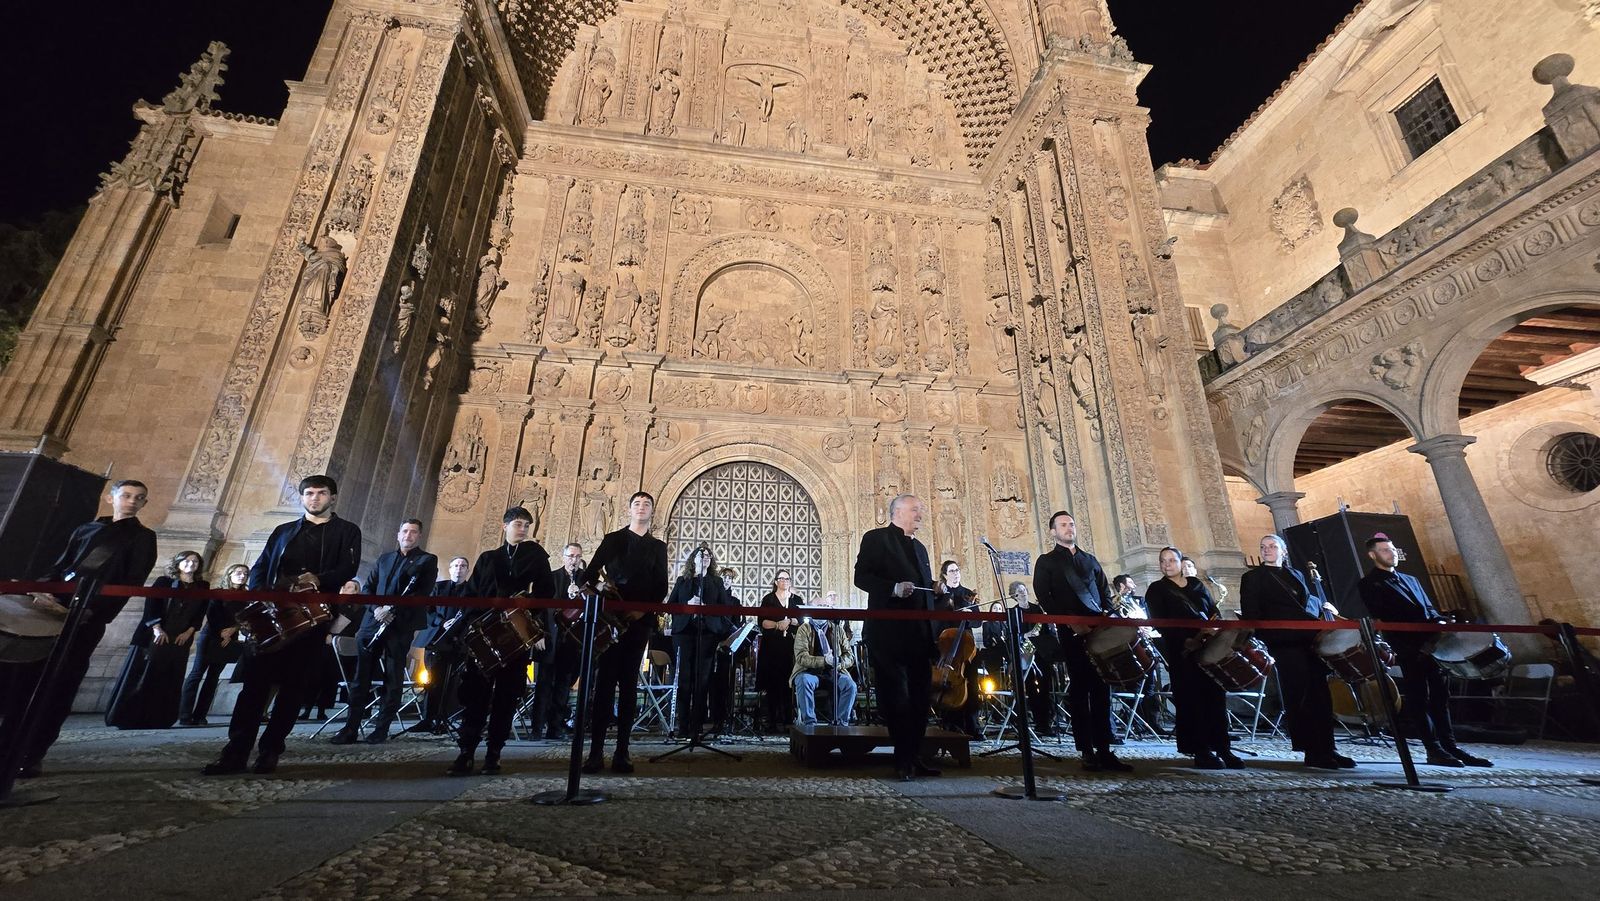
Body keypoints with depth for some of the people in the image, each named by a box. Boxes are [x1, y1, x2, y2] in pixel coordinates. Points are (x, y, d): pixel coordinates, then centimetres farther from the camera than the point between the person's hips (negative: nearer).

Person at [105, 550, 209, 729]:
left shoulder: (203, 587, 10)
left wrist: (189, 632, -5)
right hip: (154, 636, -2)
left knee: (168, 681, 4)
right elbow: (150, 605, -6)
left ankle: (158, 720, 10)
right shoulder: (164, 582, 3)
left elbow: (200, 614, 8)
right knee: (142, 677, 0)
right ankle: (127, 718, 8)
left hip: (180, 639, 3)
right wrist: (157, 629, -16)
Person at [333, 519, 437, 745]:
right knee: (361, 678, 5)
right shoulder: (384, 559, 20)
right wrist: (376, 608, -6)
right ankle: (350, 729, 13)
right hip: (372, 624, 4)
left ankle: (381, 730, 8)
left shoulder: (427, 560, 4)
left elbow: (422, 594, -7)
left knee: (393, 680, 1)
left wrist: (393, 609, -16)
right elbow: (367, 588, 14)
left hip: (401, 627, -4)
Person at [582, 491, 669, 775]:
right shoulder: (612, 539, 12)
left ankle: (622, 752, 5)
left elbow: (661, 587, 5)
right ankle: (596, 751, 0)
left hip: (640, 621, 1)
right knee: (605, 682, -3)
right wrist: (601, 580, -16)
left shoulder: (658, 547, 13)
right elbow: (591, 573, 5)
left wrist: (644, 610, -9)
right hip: (611, 617, -1)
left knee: (629, 684, 2)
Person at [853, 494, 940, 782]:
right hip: (889, 633, -7)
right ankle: (903, 761, 9)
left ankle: (915, 757, 20)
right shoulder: (876, 539, -1)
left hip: (919, 635, 7)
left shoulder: (919, 547, 22)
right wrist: (894, 588, -22)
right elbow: (861, 577, -10)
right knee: (896, 697, -1)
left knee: (919, 697, 9)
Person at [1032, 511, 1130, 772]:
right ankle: (1087, 752, 3)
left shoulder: (1090, 559, 22)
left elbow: (1105, 590, 21)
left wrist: (1107, 613, 1)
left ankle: (1104, 750, 6)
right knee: (1080, 690, -2)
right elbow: (1044, 598, -4)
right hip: (1072, 633, -4)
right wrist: (1070, 622, -14)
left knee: (1101, 691, 1)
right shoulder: (1046, 562, 6)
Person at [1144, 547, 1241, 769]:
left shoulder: (1197, 585, 17)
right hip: (1182, 651, -4)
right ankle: (1201, 752, 0)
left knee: (1216, 696, 1)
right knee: (1192, 699, -5)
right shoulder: (1156, 590, 4)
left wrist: (1218, 630, -8)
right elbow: (1161, 622, -7)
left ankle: (1223, 748, 9)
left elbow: (1215, 612, 13)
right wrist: (1185, 640, -19)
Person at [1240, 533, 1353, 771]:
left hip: (1311, 640, 5)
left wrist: (1322, 605, 10)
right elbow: (1250, 614, -4)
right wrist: (1260, 644, -11)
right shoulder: (1253, 578, 3)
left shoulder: (1296, 574, 20)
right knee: (1299, 697, -4)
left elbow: (1309, 601, 28)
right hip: (1286, 643, -5)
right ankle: (1312, 752, 3)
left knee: (1321, 695, 5)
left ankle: (1326, 749, 14)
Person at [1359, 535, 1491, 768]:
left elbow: (1430, 609, 22)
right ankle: (1434, 750, 3)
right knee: (1419, 699, -2)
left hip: (1432, 645, 7)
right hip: (1409, 650, -7)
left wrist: (1440, 623, 1)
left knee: (1440, 695, 8)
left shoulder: (1411, 579, 22)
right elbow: (1382, 619, -11)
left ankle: (1450, 746, 15)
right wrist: (1411, 647, -17)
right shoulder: (1370, 584, -3)